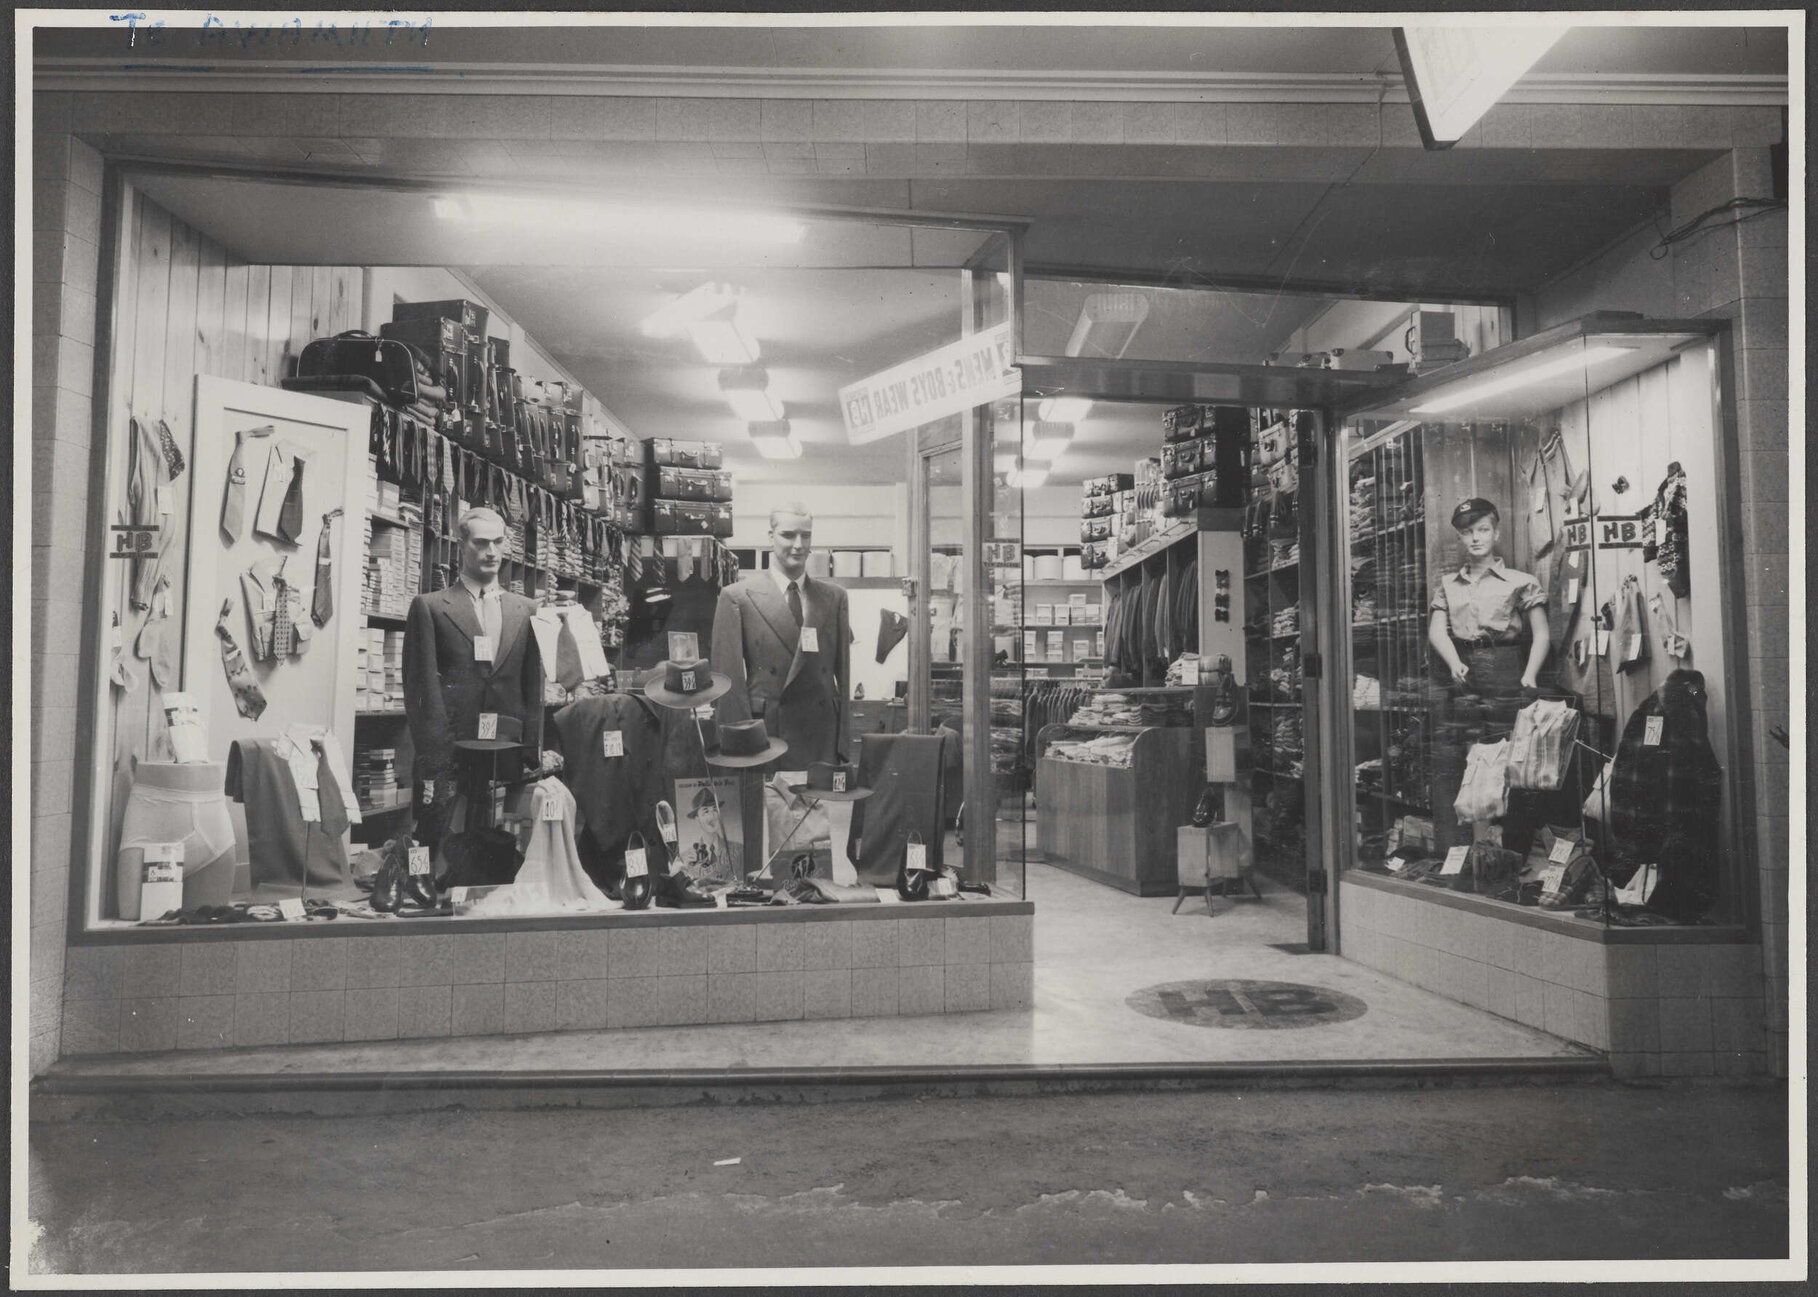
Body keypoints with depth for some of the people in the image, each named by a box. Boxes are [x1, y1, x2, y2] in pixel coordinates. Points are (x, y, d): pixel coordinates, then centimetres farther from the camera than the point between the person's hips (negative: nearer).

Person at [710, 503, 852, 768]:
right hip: (765, 735, -2)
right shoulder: (737, 597, -1)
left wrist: (844, 742, 5)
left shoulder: (834, 597, 10)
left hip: (824, 741, 3)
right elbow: (729, 677, -2)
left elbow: (843, 670, 10)